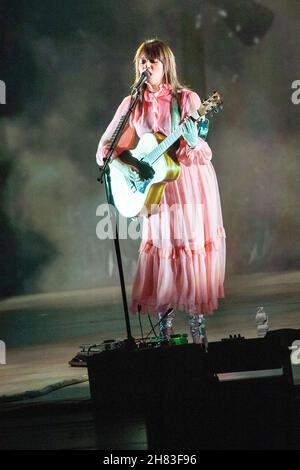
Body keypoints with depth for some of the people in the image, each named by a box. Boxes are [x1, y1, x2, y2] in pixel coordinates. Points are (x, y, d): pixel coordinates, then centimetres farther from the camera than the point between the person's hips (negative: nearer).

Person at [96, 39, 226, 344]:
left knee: (196, 248, -2)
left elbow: (202, 151, -13)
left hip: (193, 183, -2)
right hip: (158, 185, 2)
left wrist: (194, 141, -36)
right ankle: (165, 329, 9)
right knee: (162, 250, 0)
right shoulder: (132, 104, 3)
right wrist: (121, 165, -15)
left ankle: (196, 325, 8)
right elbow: (105, 147, 4)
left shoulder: (187, 99, -6)